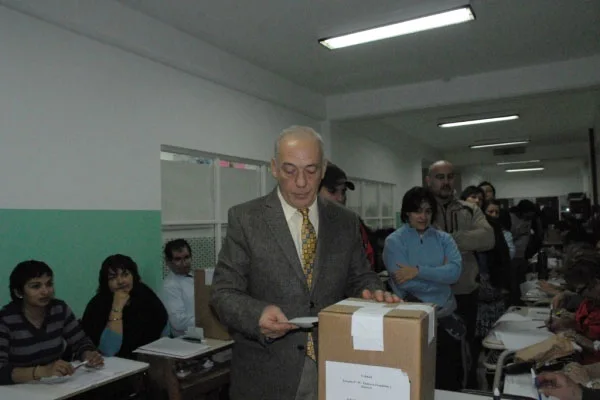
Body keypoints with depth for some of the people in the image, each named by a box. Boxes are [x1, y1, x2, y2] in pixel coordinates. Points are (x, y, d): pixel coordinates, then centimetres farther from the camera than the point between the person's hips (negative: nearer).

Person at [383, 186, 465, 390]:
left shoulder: (443, 239, 6)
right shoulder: (394, 241, -5)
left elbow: (455, 272, -11)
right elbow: (404, 284, -16)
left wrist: (419, 271, -20)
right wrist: (440, 273, -10)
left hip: (445, 317, 4)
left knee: (449, 380, 13)